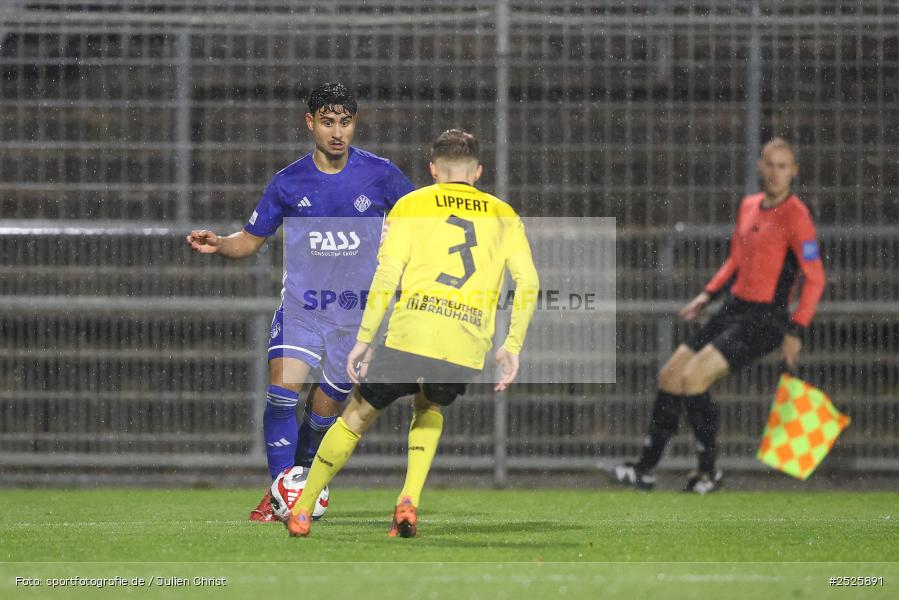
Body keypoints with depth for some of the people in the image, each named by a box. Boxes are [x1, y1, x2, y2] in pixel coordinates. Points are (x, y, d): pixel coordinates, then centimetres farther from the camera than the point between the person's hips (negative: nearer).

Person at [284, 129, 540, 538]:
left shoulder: (412, 205, 11)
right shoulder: (503, 215, 18)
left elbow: (386, 277, 1)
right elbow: (528, 282, 8)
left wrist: (363, 339, 2)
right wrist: (512, 347, 12)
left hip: (411, 335, -2)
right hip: (467, 350, 2)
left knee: (358, 416, 16)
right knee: (430, 410, 30)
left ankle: (301, 511, 18)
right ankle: (409, 501, 8)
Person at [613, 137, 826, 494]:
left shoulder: (795, 216, -14)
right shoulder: (748, 206, 11)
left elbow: (815, 278, -15)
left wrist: (795, 331, -18)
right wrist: (708, 294, 14)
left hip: (764, 320, -8)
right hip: (734, 308, 8)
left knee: (694, 376, -19)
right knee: (670, 375, 6)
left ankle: (709, 472, -5)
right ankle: (645, 470, 13)